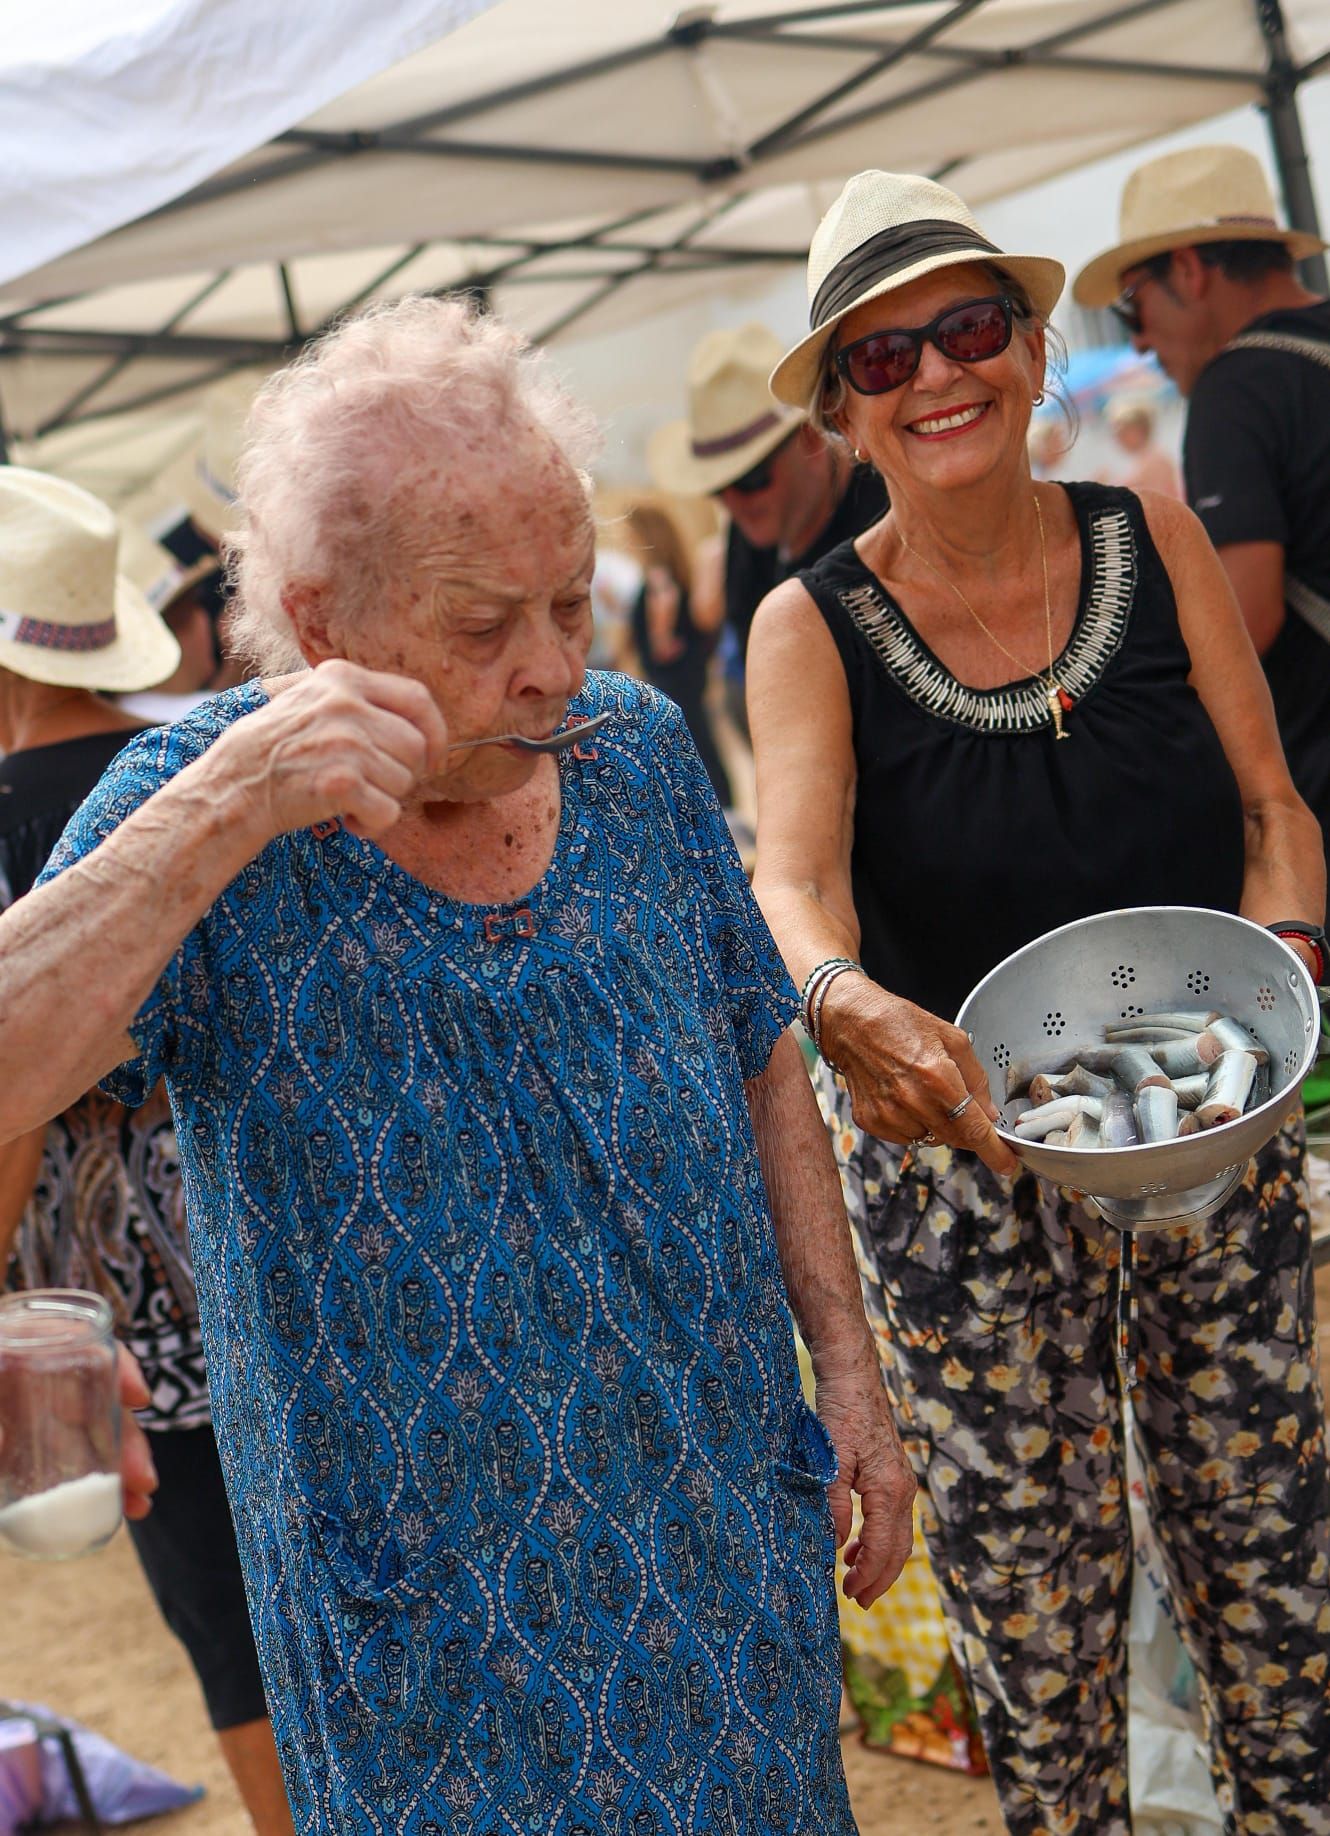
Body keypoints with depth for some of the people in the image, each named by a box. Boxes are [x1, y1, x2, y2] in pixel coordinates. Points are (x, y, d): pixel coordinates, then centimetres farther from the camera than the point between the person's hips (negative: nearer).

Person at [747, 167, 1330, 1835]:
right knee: (1023, 1546, 9)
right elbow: (792, 876, -23)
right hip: (954, 1126, -2)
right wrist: (843, 1002, -45)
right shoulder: (811, 627, -10)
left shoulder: (1154, 540, -4)